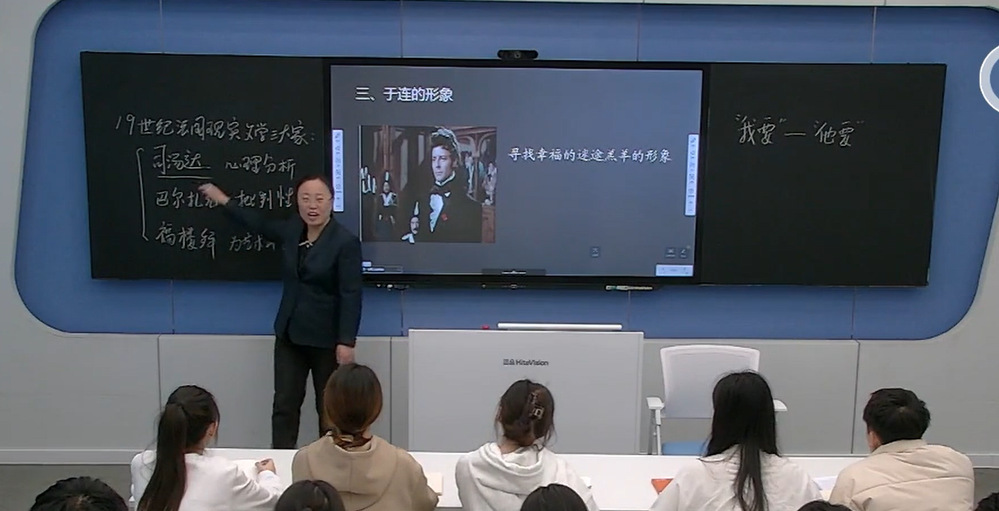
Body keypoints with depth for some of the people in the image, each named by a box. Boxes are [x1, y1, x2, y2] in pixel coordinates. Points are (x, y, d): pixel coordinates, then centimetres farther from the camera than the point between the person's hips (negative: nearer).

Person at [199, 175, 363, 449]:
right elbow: (262, 224, 25)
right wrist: (224, 201, 29)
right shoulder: (292, 229, 3)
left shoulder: (346, 241, -16)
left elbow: (351, 296, -17)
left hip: (326, 339, -5)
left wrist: (347, 342, -20)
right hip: (289, 334, 6)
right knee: (284, 404, 7)